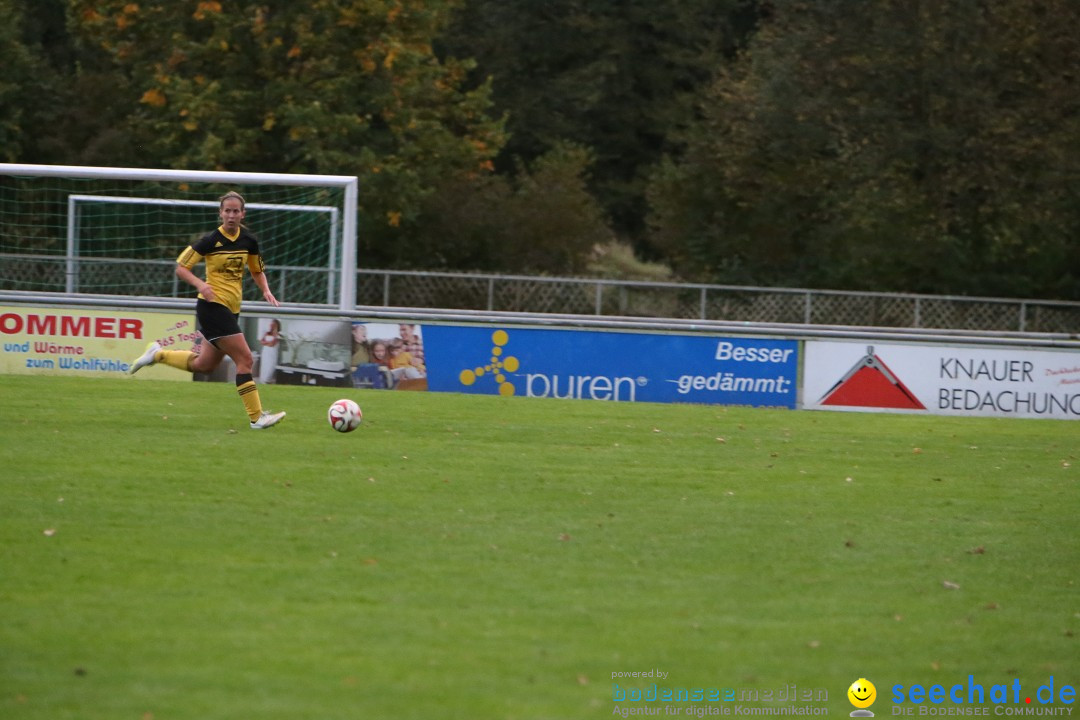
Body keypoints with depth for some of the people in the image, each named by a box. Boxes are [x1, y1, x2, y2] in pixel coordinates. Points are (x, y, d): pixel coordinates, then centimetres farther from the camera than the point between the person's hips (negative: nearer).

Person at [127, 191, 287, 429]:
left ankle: (158, 354, 35)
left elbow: (257, 271, 20)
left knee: (204, 365, 17)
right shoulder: (211, 240, -11)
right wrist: (200, 284, -25)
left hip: (231, 309, 7)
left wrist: (266, 291, 1)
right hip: (212, 305, -7)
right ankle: (256, 417, -9)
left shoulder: (248, 241, 5)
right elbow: (181, 267, -7)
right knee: (245, 359, -13)